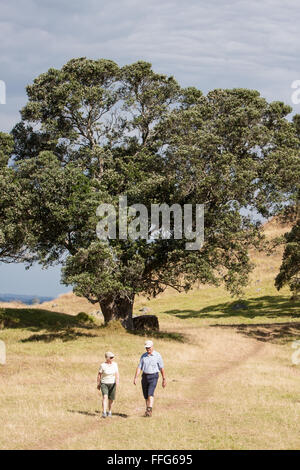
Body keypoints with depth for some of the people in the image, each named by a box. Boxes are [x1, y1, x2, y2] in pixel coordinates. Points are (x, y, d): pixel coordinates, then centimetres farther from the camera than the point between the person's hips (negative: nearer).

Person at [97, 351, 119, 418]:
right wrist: (98, 384, 0)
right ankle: (104, 412, -27)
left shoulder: (115, 364, 0)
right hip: (104, 384, -3)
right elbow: (99, 375, -2)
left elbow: (117, 374, -2)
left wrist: (117, 381, -18)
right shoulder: (103, 365, -9)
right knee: (105, 397, -21)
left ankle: (109, 412, 30)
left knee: (111, 399, 9)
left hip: (112, 384, 3)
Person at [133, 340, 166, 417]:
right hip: (145, 376, 4)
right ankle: (147, 411, 21)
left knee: (150, 393, -20)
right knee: (146, 395, 7)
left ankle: (150, 410, -30)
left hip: (153, 376, -4)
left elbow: (161, 368, -1)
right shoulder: (143, 356, 7)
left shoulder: (157, 356, -3)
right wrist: (135, 378, -7)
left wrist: (164, 379, -1)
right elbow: (139, 367, 4)